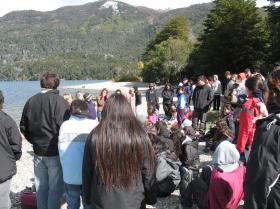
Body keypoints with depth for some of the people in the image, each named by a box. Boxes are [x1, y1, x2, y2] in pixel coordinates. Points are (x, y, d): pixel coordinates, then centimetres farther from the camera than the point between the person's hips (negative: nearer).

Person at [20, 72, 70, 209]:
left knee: (41, 187, 18)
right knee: (55, 187, 7)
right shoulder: (59, 101, -16)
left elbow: (23, 127, 9)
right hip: (55, 152, -5)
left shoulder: (31, 101, 3)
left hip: (38, 152, 6)